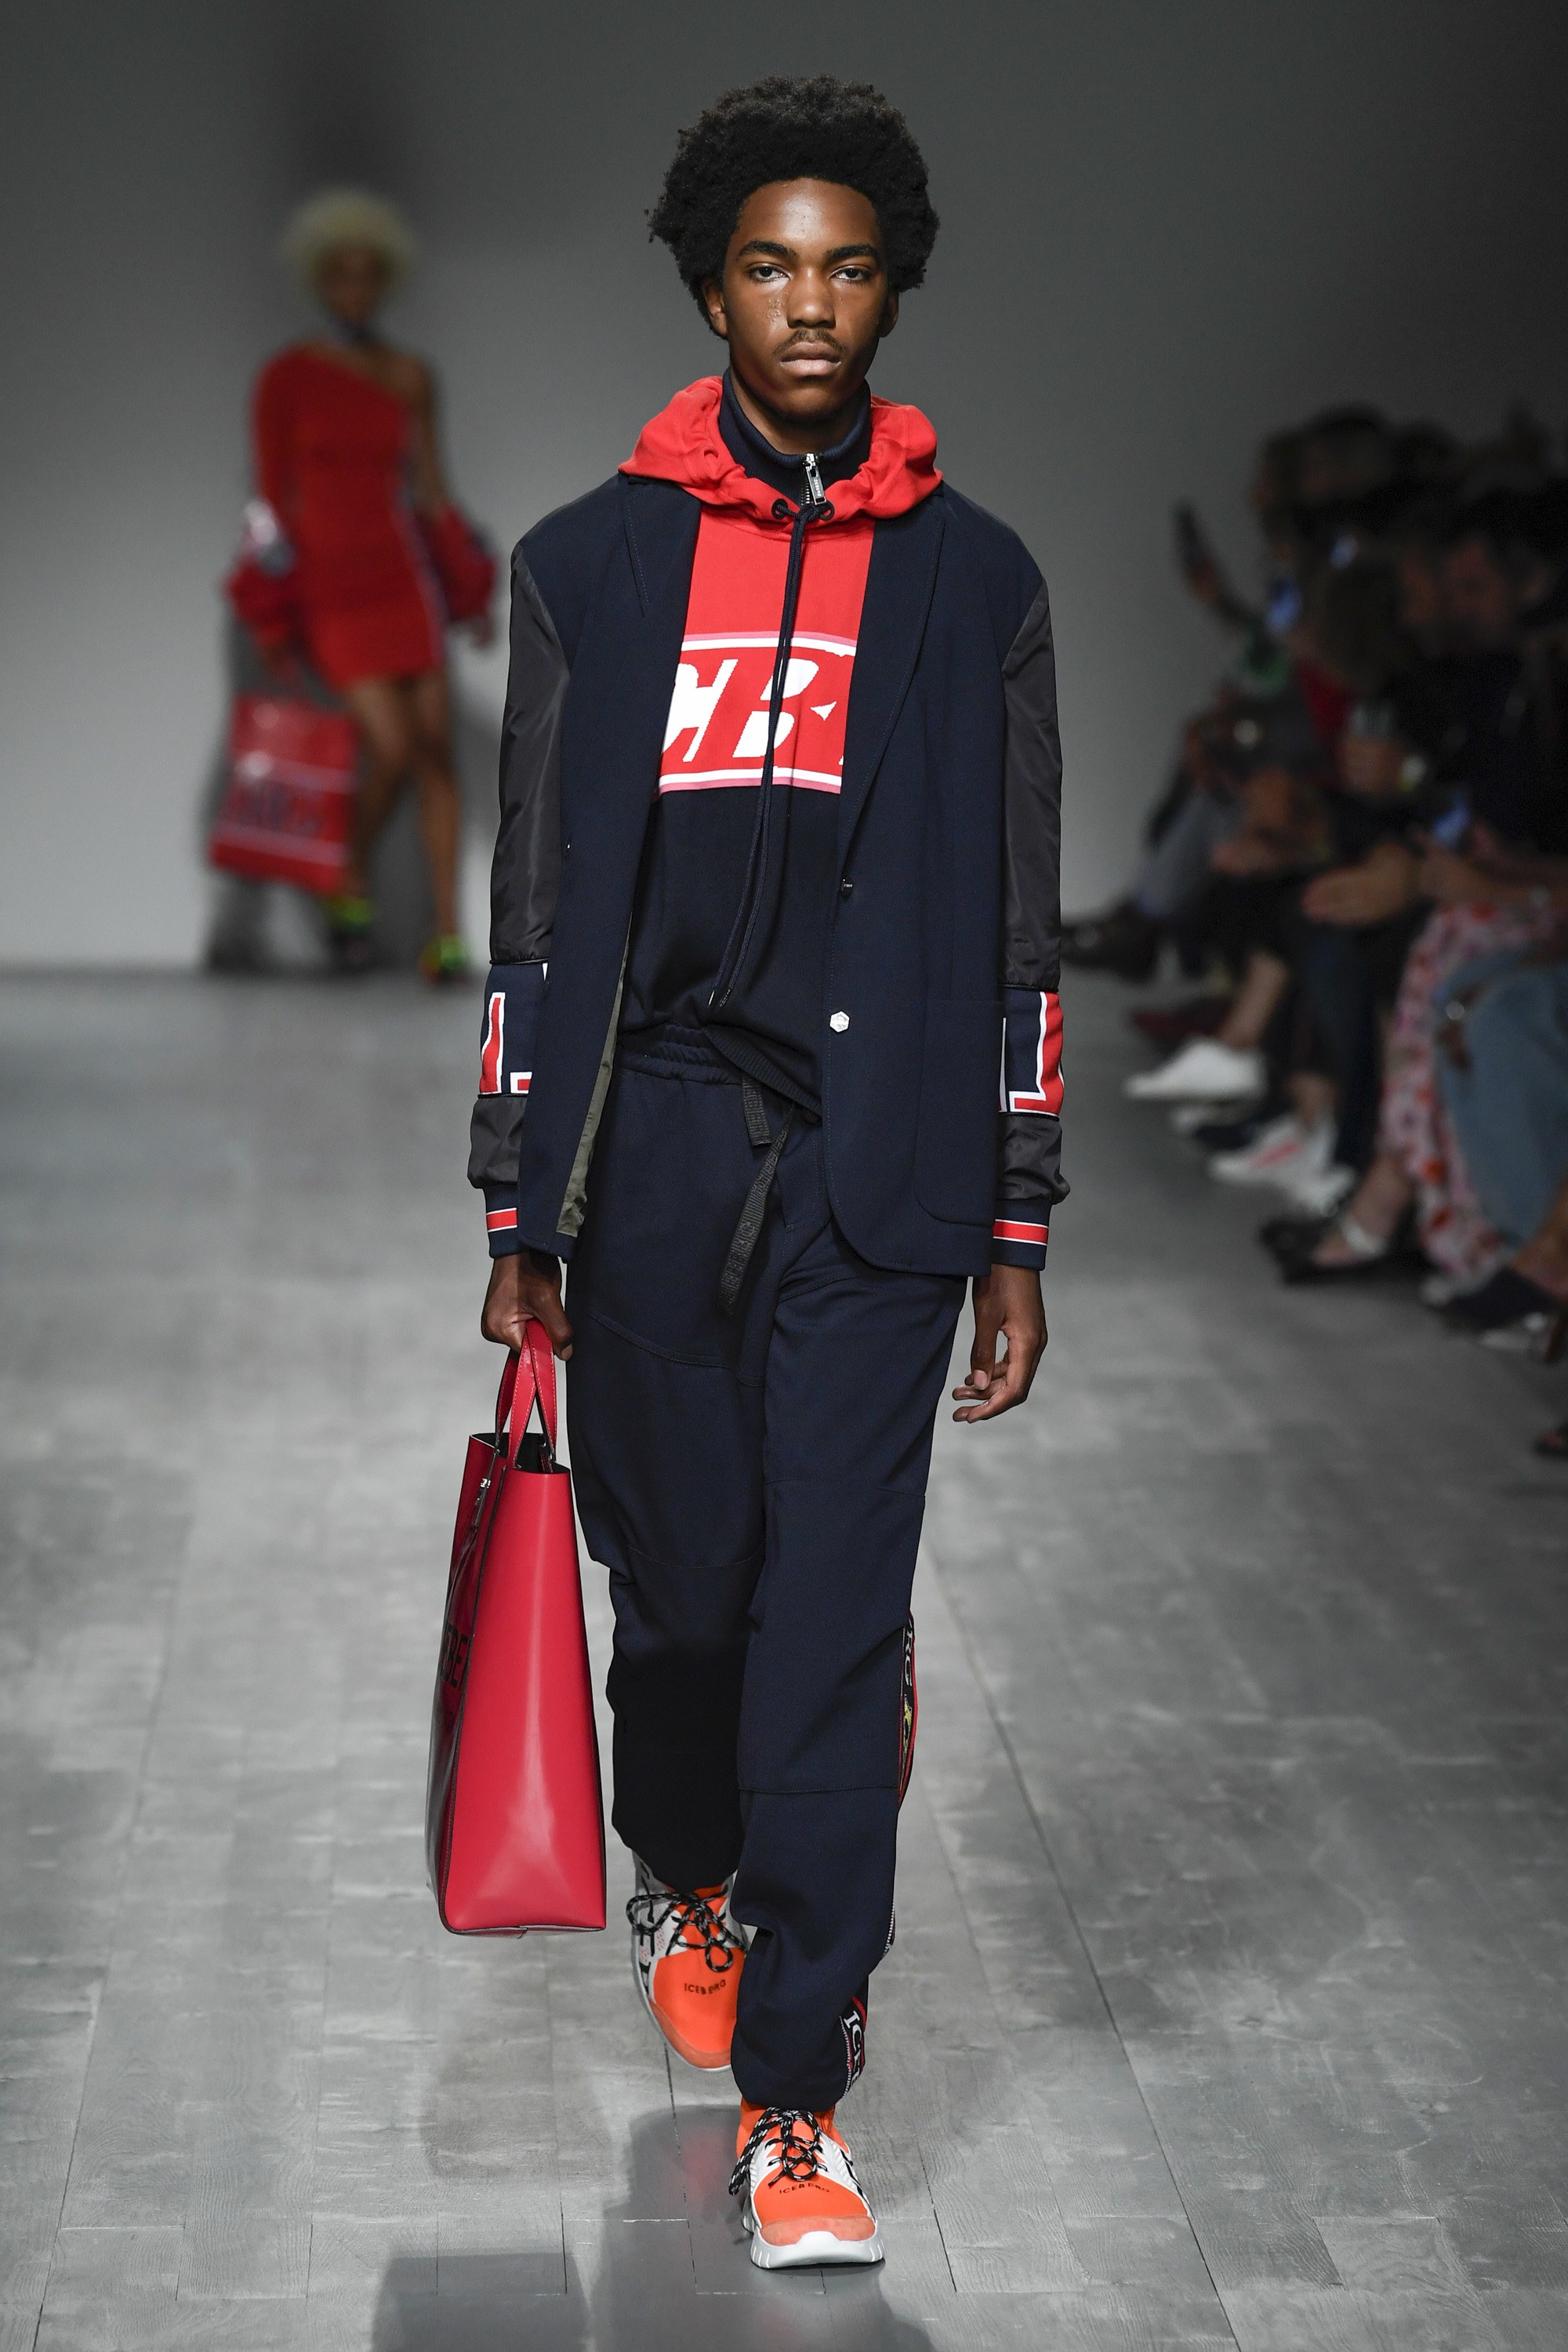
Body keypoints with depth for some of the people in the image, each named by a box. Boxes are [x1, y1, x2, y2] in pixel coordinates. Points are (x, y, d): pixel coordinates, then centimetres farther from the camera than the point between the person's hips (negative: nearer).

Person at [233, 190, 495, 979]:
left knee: (436, 751, -4)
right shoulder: (286, 377, -1)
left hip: (405, 575, 4)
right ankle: (355, 887, 14)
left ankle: (447, 935, -2)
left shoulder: (410, 377, 10)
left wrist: (469, 592, 8)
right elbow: (273, 495, -2)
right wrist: (276, 621, -5)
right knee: (393, 749, -14)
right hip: (329, 586, -4)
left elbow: (431, 488, 14)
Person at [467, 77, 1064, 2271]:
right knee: (678, 1581, 12)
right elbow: (537, 914, 7)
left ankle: (795, 2096, 1)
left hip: (877, 1170, -1)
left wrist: (1018, 1230, 4)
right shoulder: (592, 564, 7)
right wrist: (520, 1219, 4)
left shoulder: (973, 578, 7)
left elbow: (1017, 932, 7)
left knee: (834, 1619, -6)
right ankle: (690, 1883, 42)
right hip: (653, 1155, 1)